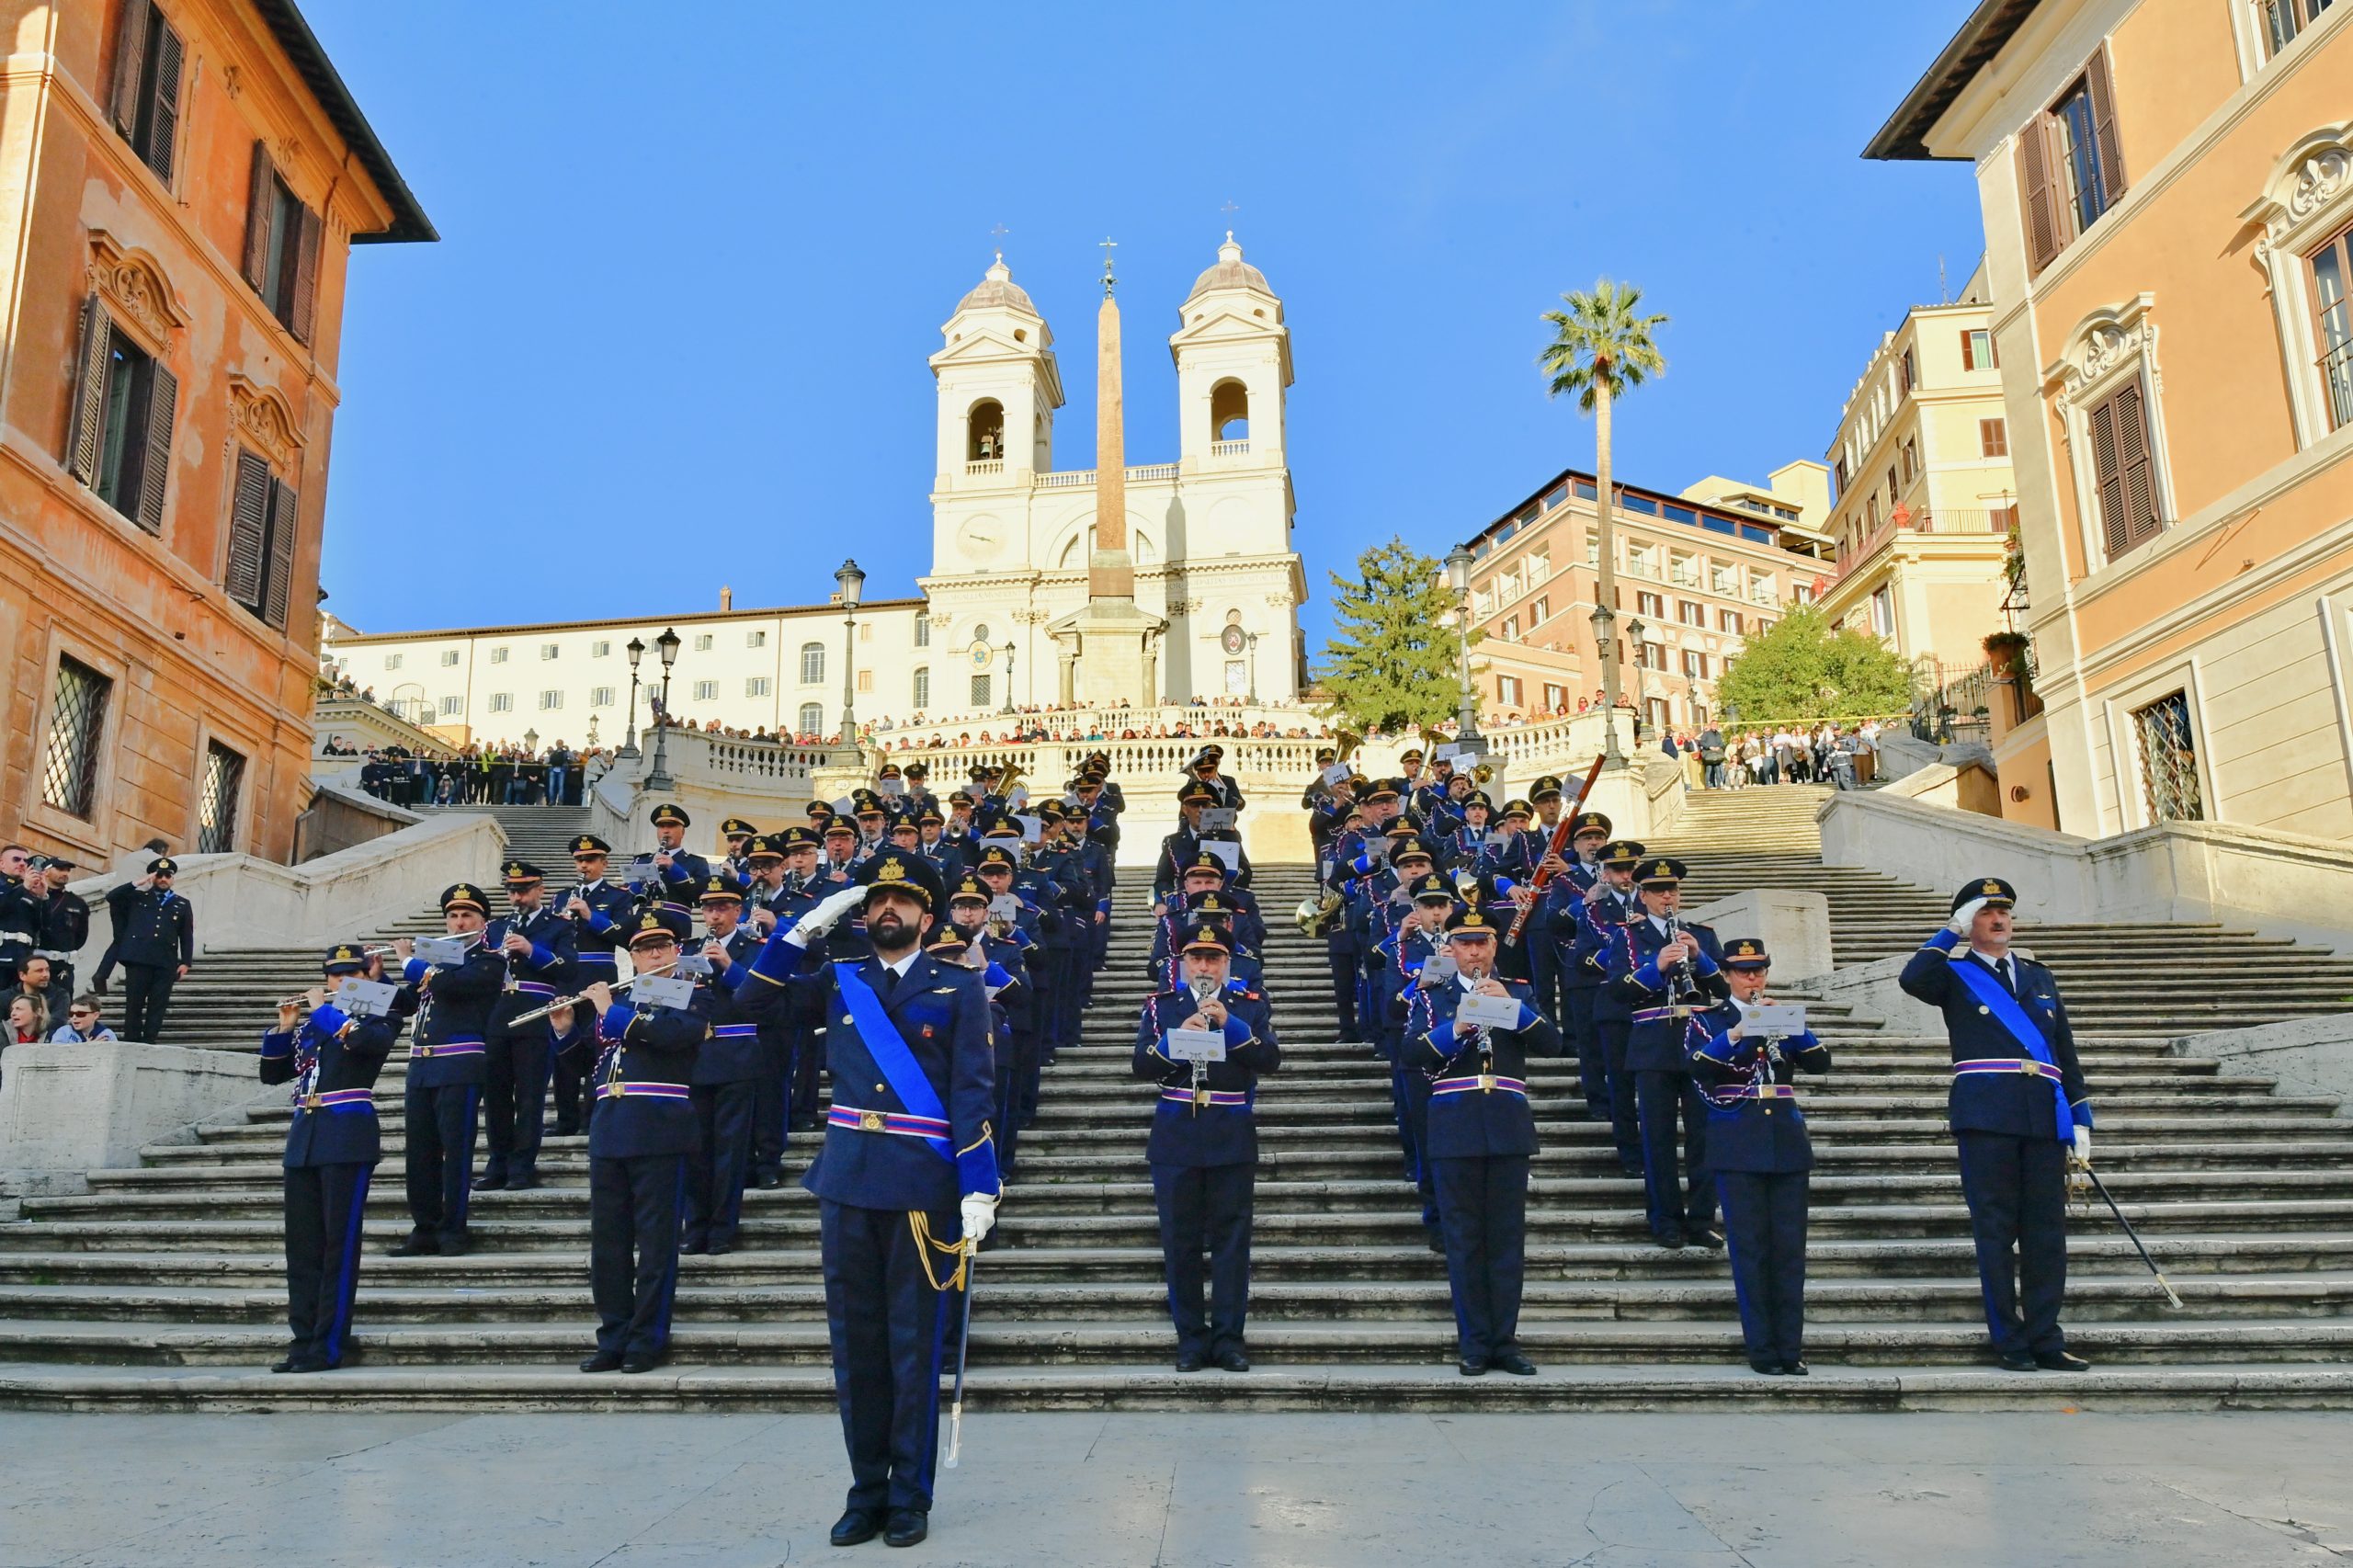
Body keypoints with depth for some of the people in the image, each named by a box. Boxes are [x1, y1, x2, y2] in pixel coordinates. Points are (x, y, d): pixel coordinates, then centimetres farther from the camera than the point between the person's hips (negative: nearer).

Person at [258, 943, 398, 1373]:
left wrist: (323, 1010, -9)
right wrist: (284, 1027, 3)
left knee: (339, 1246, -5)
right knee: (301, 1246, 6)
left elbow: (366, 1040, -21)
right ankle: (303, 1341, 13)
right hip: (303, 1142, 6)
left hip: (348, 1140, -6)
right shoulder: (310, 1026, 18)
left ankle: (330, 1346, -2)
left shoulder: (376, 1019, 2)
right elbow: (271, 1073, 16)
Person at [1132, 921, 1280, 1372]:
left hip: (1232, 1140, 0)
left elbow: (1271, 1059, -8)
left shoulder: (1251, 1005, 6)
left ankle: (1228, 1336, 10)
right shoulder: (1161, 1006, 7)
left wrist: (1229, 1024, -18)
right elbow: (1142, 1065, -3)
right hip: (1175, 1139, 1)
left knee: (1231, 1238, 2)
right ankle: (1191, 1338, 13)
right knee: (1180, 1241, 4)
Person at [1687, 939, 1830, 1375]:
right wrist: (1736, 1033, -25)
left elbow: (1820, 1063, 2)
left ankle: (1791, 1349, 8)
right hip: (1739, 1147, -3)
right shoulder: (1708, 1020, 5)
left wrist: (1795, 1027, -13)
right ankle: (1762, 1350, 3)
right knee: (1750, 1248, -2)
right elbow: (1698, 1067, -13)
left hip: (1787, 1142, 3)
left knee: (1790, 1246, 2)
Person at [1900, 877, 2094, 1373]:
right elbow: (1913, 979, -19)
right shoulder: (1954, 974, 6)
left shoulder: (2039, 976, 20)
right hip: (1985, 1117, -4)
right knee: (1995, 1230, 1)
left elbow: (2065, 1051, 18)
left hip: (2045, 1118, 4)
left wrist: (2081, 1119, 11)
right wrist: (1952, 931, -8)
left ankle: (2046, 1340, 13)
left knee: (2047, 1230, 5)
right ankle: (2009, 1342, 8)